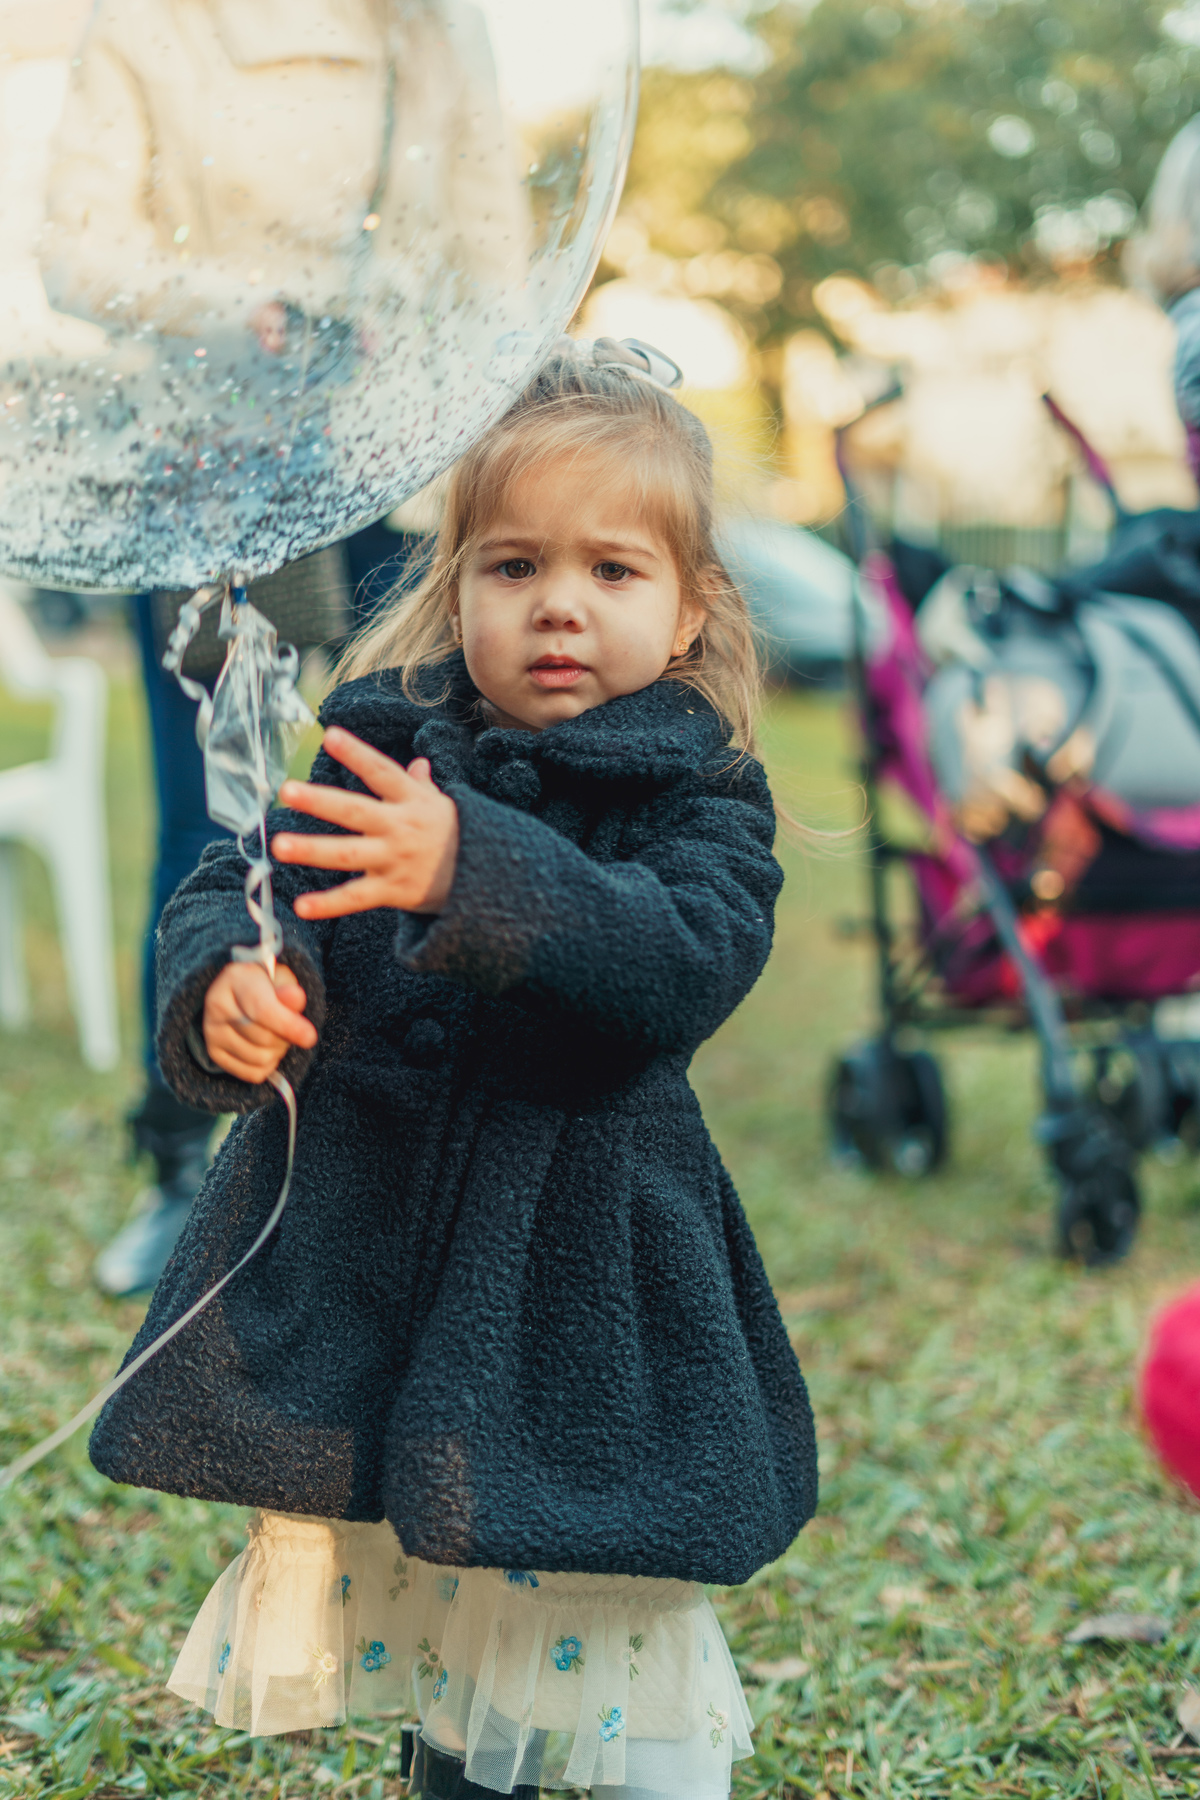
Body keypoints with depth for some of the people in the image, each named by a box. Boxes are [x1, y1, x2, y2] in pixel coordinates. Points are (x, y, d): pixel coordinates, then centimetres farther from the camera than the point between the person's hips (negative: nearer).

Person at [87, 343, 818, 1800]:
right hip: (357, 1250, 4)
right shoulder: (376, 744, 2)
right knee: (397, 1604, 19)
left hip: (576, 1287, -3)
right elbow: (227, 891, 3)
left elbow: (684, 966, -24)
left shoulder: (699, 794, -7)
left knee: (600, 1634, 3)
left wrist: (477, 872, -38)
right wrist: (224, 987, -21)